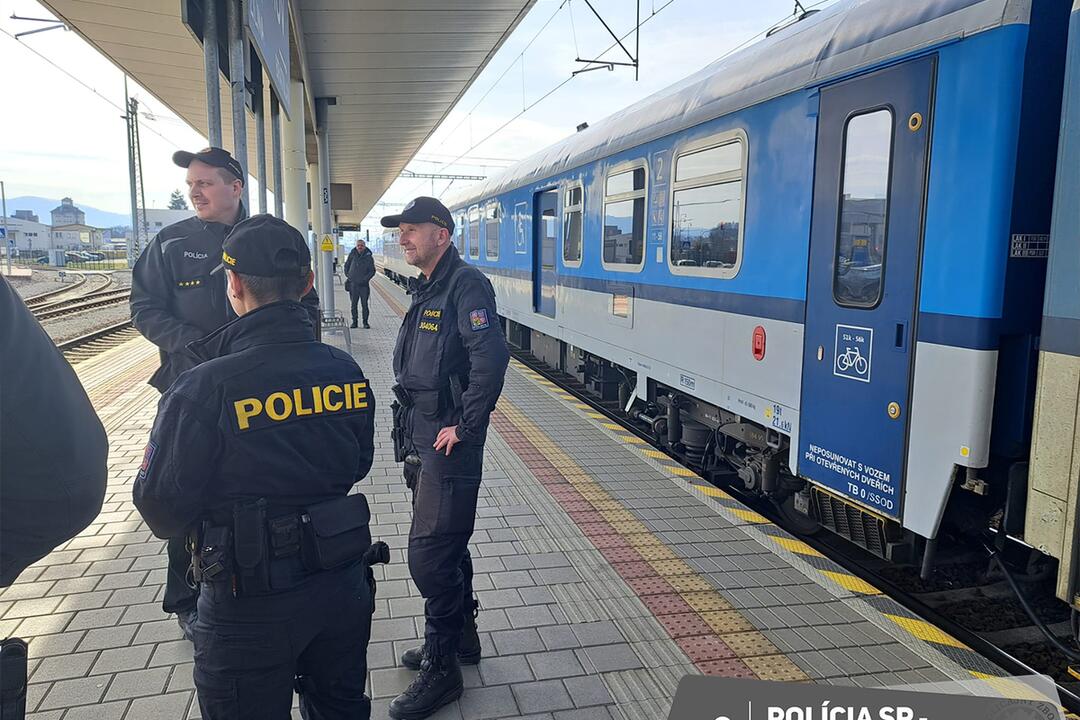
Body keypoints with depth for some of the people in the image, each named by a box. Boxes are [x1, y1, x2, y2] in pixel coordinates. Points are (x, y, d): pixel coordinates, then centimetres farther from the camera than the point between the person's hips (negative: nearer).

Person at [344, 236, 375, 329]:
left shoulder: (368, 257, -2)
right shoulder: (352, 254, 4)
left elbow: (372, 271, 0)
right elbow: (346, 266, 18)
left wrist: (365, 279, -10)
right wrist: (347, 275, 7)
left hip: (363, 284, -2)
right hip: (353, 284, 2)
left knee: (364, 304, -1)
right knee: (353, 304, 5)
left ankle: (365, 322, 6)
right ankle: (354, 322, 13)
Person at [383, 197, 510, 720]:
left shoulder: (465, 284, -15)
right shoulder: (428, 289, 15)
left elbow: (491, 355, -27)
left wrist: (464, 426, -22)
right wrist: (410, 431, 15)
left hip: (449, 443, -10)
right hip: (422, 437, 10)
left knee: (430, 555, -5)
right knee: (444, 545, 20)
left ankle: (441, 670, 11)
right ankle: (462, 638, 37)